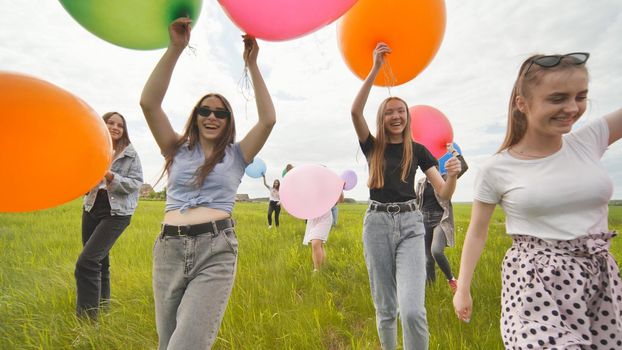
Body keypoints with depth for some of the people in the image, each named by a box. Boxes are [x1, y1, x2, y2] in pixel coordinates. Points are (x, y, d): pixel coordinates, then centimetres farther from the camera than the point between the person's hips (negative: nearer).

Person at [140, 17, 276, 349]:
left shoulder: (236, 155, 8)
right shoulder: (177, 150, 12)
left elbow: (268, 120, -5)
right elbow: (148, 103, 1)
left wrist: (252, 66, -5)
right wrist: (175, 48, -5)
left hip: (216, 251, -2)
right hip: (169, 250, 3)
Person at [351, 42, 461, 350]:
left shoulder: (418, 151, 7)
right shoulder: (372, 147, 4)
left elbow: (444, 194, 2)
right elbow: (355, 111, -13)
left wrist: (453, 175, -20)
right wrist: (376, 68, -16)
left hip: (410, 224, 0)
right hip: (377, 224, 0)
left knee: (413, 310, -15)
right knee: (385, 308, 10)